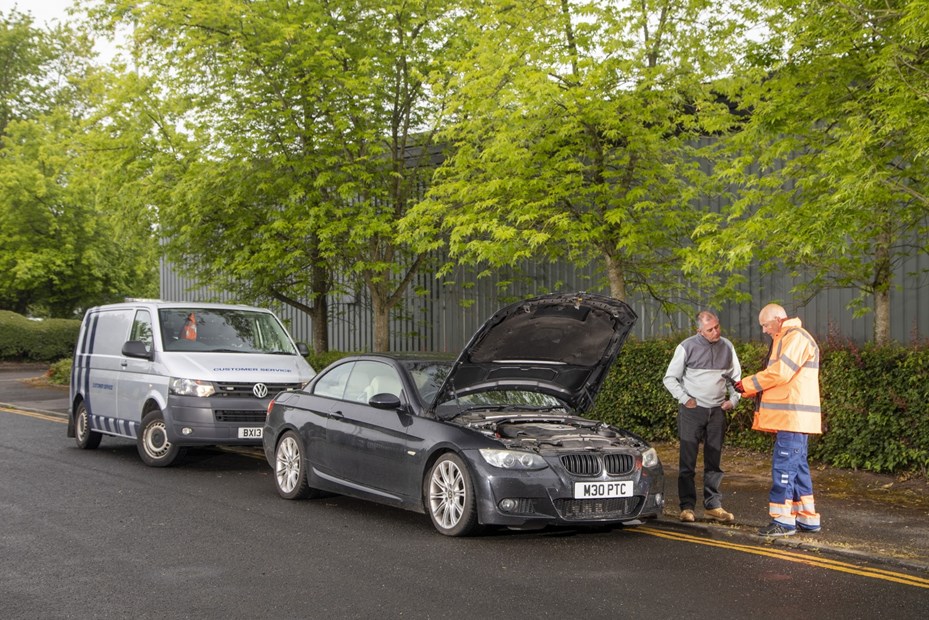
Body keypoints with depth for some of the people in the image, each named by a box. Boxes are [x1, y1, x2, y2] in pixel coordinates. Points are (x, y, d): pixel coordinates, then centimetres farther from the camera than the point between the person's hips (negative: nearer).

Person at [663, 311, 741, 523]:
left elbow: (736, 377, 18)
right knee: (688, 460, -4)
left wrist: (733, 399, 5)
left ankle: (713, 505, 14)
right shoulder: (687, 347, -4)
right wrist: (685, 399, -8)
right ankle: (687, 507, -1)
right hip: (692, 410, -4)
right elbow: (670, 378, 0)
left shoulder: (727, 347, 7)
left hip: (717, 411, 4)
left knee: (715, 462, 7)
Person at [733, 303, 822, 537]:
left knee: (783, 466, -9)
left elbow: (780, 373, -19)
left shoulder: (795, 337, -11)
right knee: (797, 466, 13)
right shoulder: (784, 339, 23)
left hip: (793, 416, -11)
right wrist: (748, 389, 6)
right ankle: (808, 518, 19)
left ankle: (783, 520, -7)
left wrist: (747, 384, -10)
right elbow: (777, 374, 20)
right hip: (792, 418, 11)